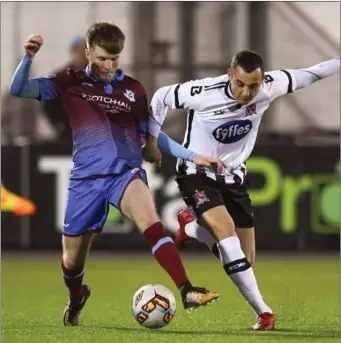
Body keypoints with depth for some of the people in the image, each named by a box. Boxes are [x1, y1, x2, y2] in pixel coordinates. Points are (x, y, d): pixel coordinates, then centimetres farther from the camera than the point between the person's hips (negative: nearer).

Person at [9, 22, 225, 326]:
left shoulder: (133, 89, 7)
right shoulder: (71, 82, 4)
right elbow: (18, 90, -3)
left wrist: (193, 156, 10)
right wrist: (28, 57, -21)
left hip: (126, 173, -1)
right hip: (86, 178, 1)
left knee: (149, 219, -32)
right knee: (72, 259, 10)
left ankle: (187, 292, -42)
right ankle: (76, 301, 46)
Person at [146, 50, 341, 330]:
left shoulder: (269, 87, -17)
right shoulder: (203, 93, -27)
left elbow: (307, 75, 0)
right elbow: (160, 98, -10)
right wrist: (152, 141, -6)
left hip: (233, 177, 5)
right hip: (198, 174, -5)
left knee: (244, 260, 5)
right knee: (228, 236, -28)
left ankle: (190, 226, 33)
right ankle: (263, 311, -19)